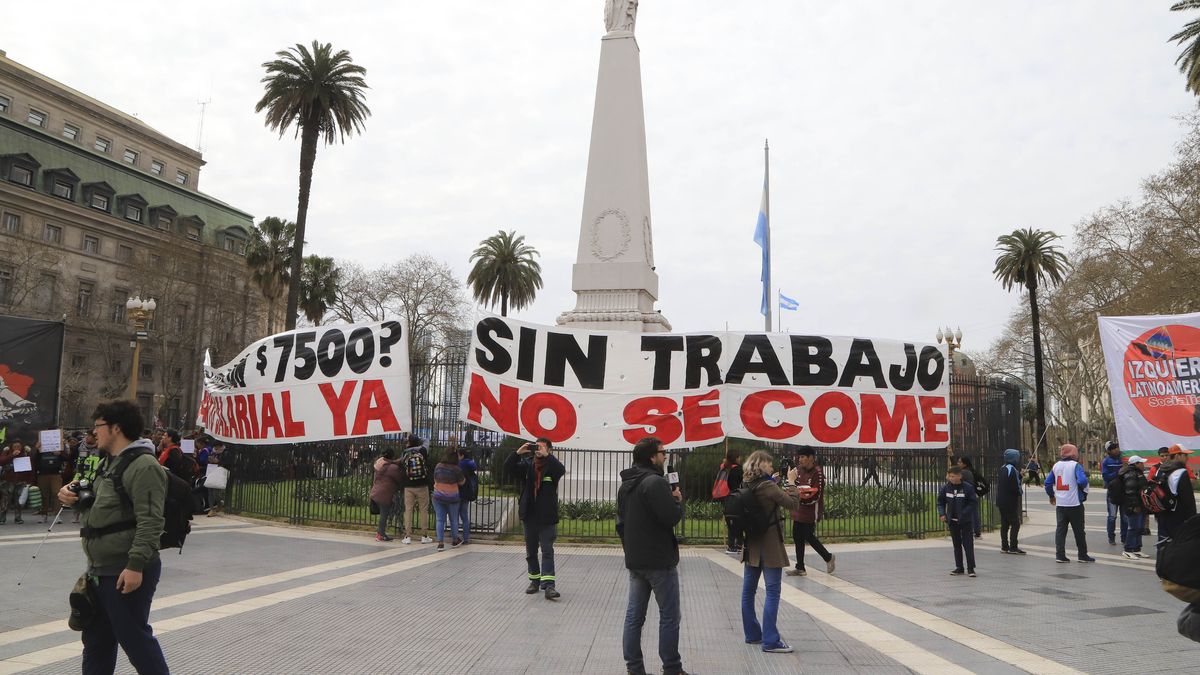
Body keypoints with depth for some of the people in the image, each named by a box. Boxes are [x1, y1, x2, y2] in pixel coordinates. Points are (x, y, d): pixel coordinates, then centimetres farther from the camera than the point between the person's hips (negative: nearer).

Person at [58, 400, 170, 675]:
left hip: (127, 571, -10)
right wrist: (72, 495, 7)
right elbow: (97, 503, 28)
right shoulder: (109, 462, 15)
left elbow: (150, 522, -25)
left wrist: (136, 565, -29)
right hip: (100, 569, 10)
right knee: (96, 637, 19)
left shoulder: (143, 466, -18)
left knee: (133, 637, -2)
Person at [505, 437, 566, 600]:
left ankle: (548, 585, -13)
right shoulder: (526, 466, 5)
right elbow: (507, 468, -4)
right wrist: (518, 453, -16)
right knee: (531, 551, 14)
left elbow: (561, 470, -25)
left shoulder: (552, 467, -4)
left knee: (547, 551, -8)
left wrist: (546, 456, -27)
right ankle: (535, 580, 28)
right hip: (529, 516, 4)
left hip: (547, 517, -4)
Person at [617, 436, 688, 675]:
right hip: (660, 561, -8)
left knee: (634, 615, 10)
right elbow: (671, 518, -23)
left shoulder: (625, 485, 12)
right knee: (669, 616, 3)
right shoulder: (656, 482, -18)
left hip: (634, 561, 8)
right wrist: (678, 500, -4)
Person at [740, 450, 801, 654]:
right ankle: (770, 641, -3)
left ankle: (752, 634, 23)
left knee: (748, 590, 12)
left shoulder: (747, 486, 4)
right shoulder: (768, 486, -18)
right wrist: (791, 482, -6)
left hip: (751, 545, 8)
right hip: (769, 545, -8)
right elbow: (793, 504, -16)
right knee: (772, 592, -4)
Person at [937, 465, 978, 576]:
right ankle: (959, 567, 20)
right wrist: (942, 514, -3)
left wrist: (964, 513, -20)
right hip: (952, 521, 4)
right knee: (956, 544, 12)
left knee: (968, 544, -2)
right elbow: (940, 502, 10)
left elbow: (974, 503, -11)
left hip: (966, 521, -4)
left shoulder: (968, 487, -12)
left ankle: (970, 568, 5)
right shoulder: (946, 488, -1)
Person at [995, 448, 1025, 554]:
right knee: (1015, 524, -3)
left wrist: (1020, 474, 13)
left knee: (1004, 524, 12)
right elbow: (1016, 487, -19)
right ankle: (1013, 547, -3)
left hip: (1001, 501, 9)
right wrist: (1020, 492, 3)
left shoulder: (1002, 469, 11)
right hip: (1010, 502, -9)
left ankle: (1004, 546, 15)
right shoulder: (1012, 470, -17)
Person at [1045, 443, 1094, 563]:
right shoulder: (1075, 465, -10)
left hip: (1060, 504, 5)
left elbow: (1048, 482, 10)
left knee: (1060, 529, 7)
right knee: (1079, 530, 7)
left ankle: (1060, 555, 3)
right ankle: (1082, 555, 15)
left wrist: (1051, 495, 23)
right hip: (1074, 504, -5)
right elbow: (1082, 480, -22)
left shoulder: (1056, 465, 8)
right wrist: (1084, 491, -1)